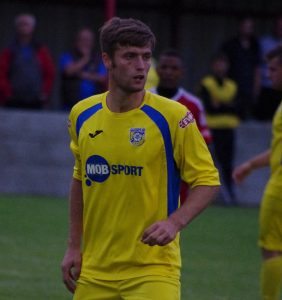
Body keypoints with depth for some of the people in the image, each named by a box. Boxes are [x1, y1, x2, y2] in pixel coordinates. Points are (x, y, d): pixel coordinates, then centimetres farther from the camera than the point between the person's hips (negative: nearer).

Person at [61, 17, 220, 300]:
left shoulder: (173, 116, -9)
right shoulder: (82, 115, 4)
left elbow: (207, 180, -5)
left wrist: (174, 222, -22)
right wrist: (74, 246, 15)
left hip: (153, 272, -4)